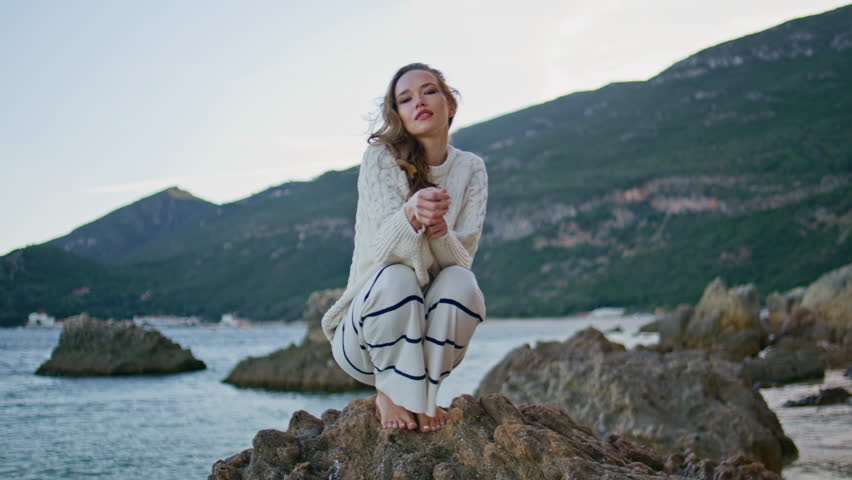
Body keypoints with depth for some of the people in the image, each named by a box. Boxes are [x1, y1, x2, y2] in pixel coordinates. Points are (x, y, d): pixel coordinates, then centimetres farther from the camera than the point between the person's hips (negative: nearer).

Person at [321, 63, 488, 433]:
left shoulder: (471, 170, 1)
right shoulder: (380, 158, -9)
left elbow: (463, 257, -11)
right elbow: (387, 246, -21)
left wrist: (439, 229, -35)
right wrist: (411, 214, -45)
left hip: (431, 333, 3)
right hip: (365, 325, -2)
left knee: (462, 281, -28)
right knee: (396, 277, -33)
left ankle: (424, 394, -8)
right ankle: (391, 393, -11)